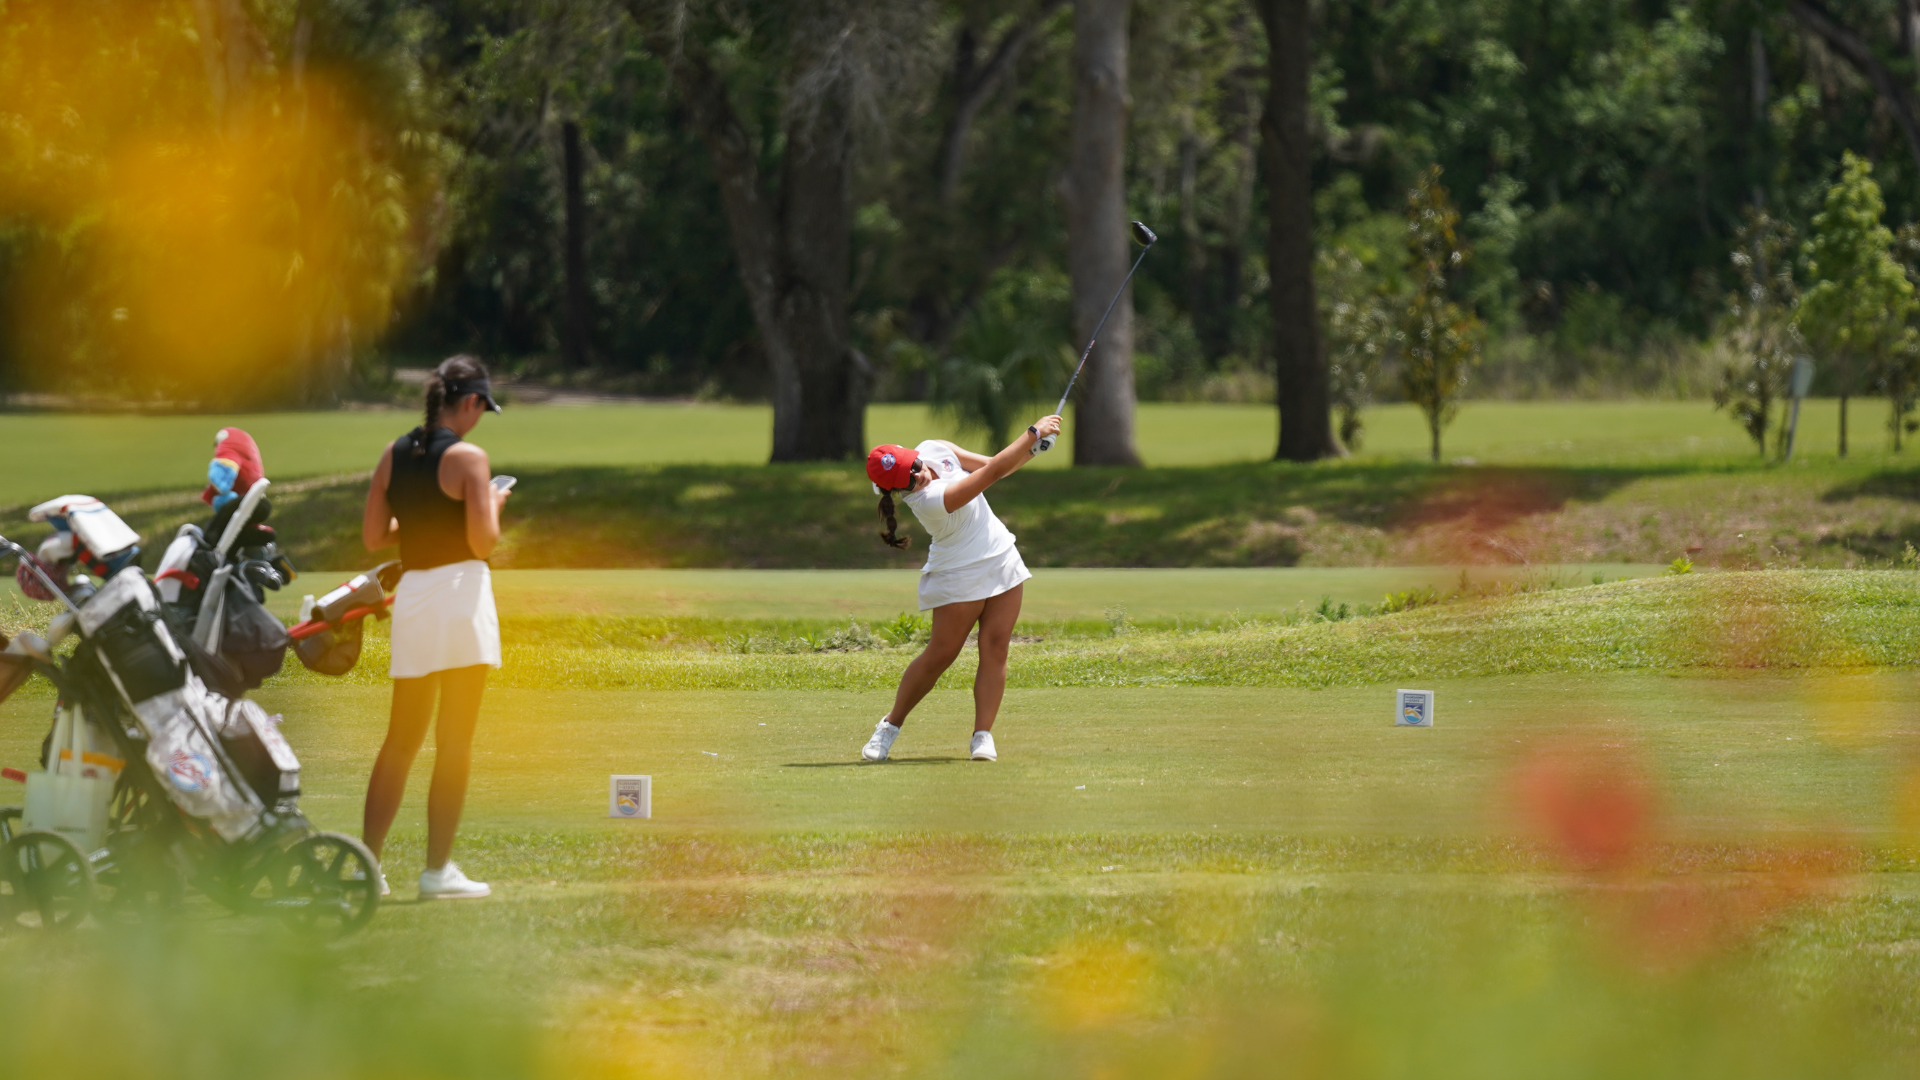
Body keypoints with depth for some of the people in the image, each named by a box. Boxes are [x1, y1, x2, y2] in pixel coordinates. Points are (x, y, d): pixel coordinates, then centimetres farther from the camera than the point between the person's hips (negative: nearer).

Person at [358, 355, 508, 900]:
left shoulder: (395, 454, 7)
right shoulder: (467, 457, -10)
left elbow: (373, 536, 9)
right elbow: (483, 541, -15)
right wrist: (493, 503, 4)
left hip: (411, 593, 6)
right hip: (461, 590, -6)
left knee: (401, 738, 14)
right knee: (455, 740, -1)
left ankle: (368, 861, 10)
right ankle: (438, 869, -1)